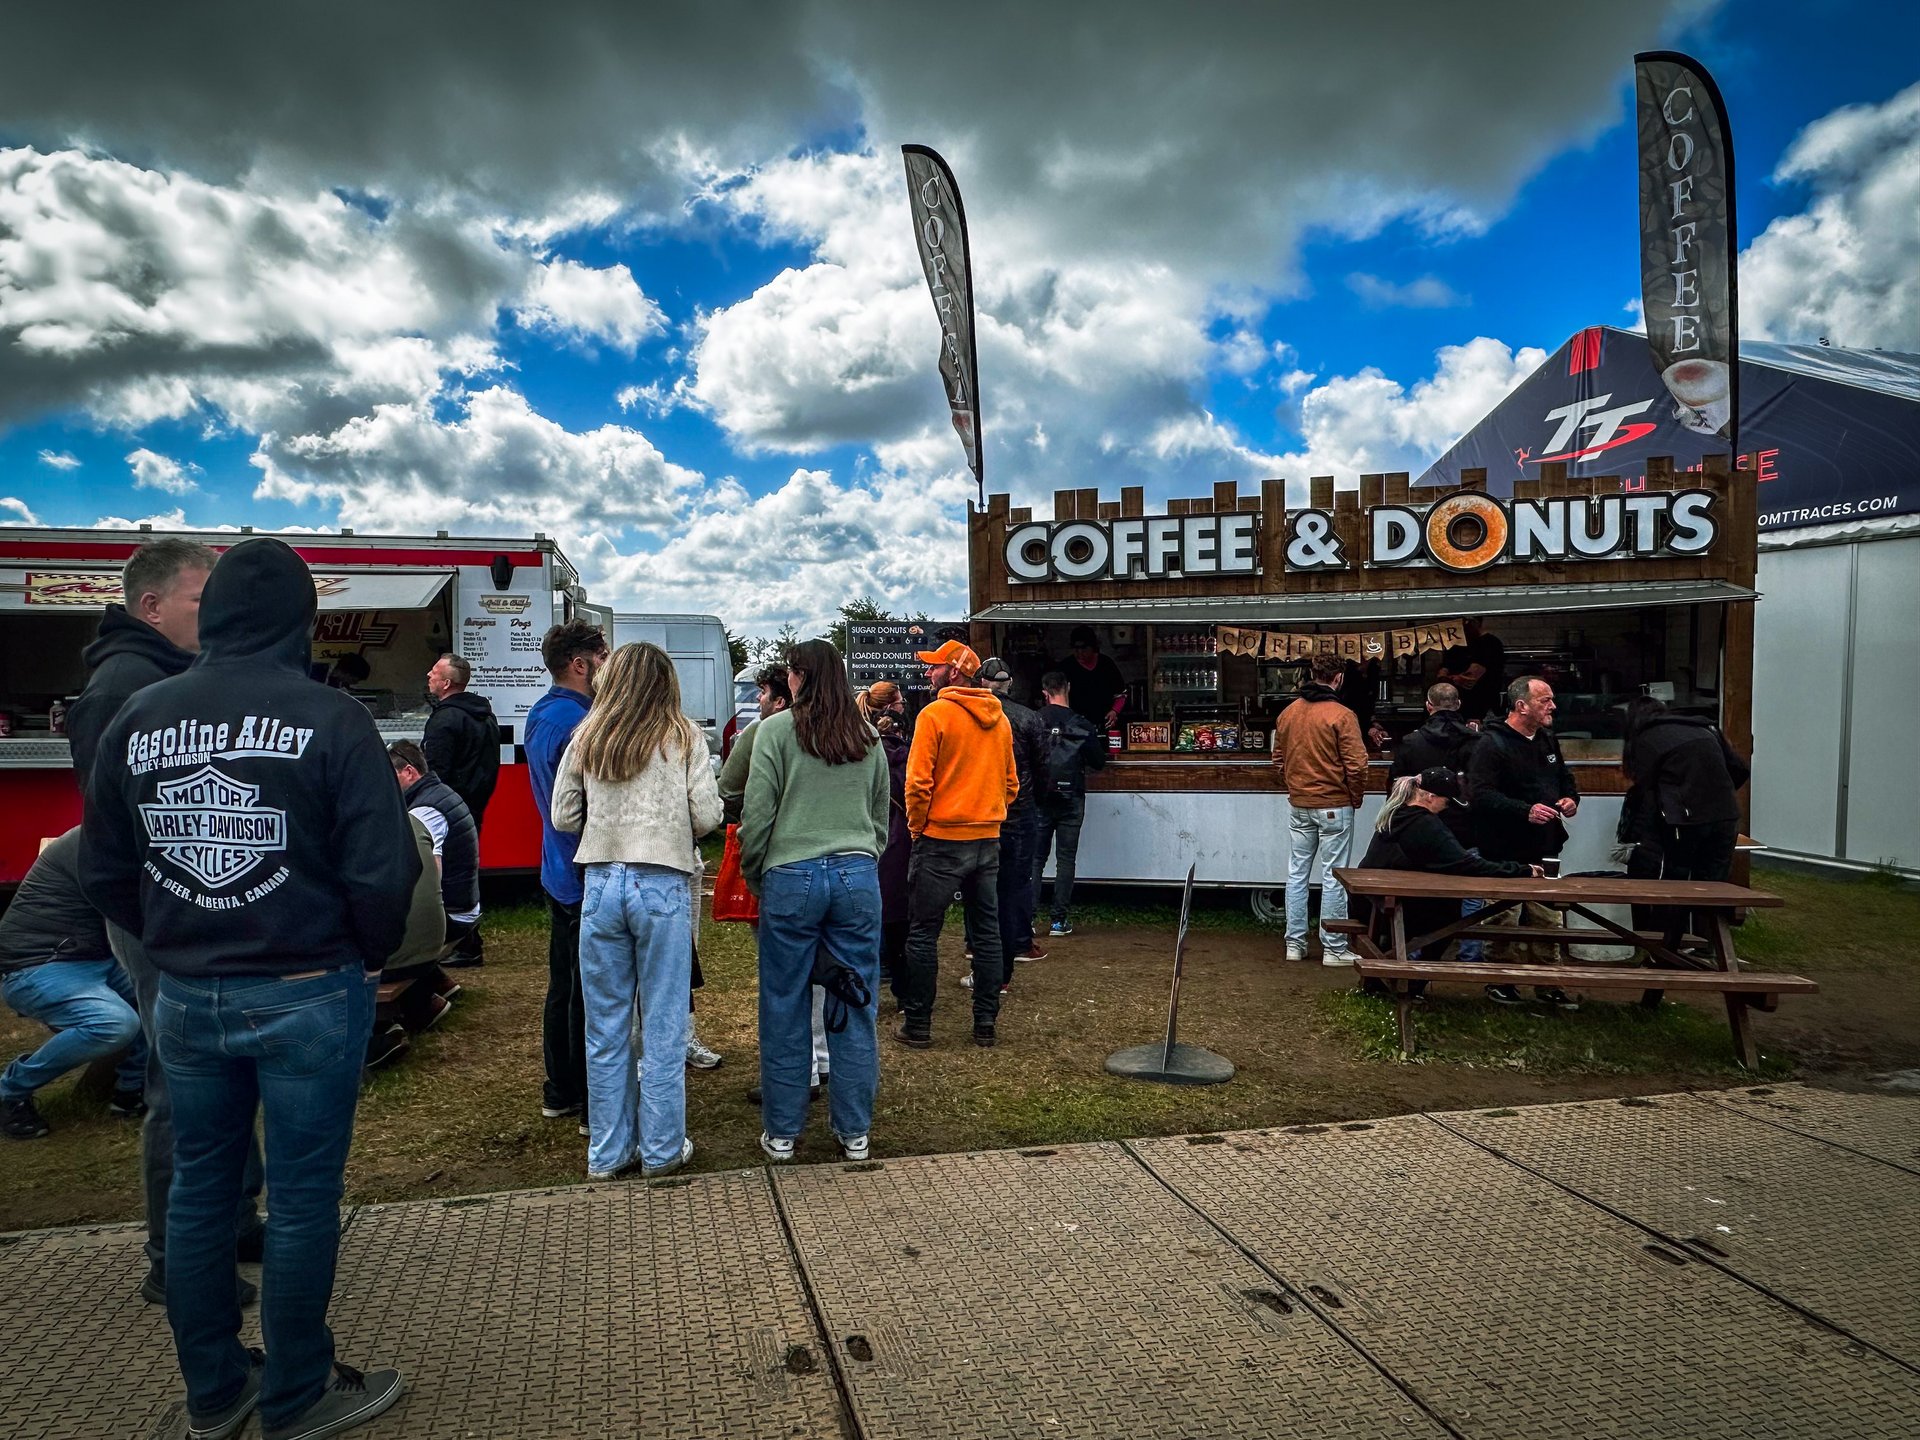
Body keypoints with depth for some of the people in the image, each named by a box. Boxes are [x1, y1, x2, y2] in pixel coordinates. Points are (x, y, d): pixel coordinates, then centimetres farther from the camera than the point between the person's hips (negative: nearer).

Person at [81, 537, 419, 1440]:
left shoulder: (137, 719, 2)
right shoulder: (330, 718, -14)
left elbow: (103, 873, 7)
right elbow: (382, 870, -16)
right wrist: (371, 955, 2)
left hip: (183, 998, 5)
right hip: (307, 994, -5)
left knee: (198, 1190, 18)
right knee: (302, 1197, 8)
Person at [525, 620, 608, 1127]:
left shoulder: (541, 717, 10)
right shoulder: (579, 725, -22)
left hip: (557, 874, 10)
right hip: (588, 879, -10)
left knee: (563, 985, 18)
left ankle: (560, 1092, 29)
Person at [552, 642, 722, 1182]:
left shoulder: (586, 739, 7)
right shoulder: (683, 737, -1)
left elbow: (563, 817, 9)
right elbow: (707, 817, -6)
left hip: (601, 884, 3)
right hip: (663, 885, -3)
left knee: (606, 1026, 11)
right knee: (663, 1025, 6)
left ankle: (608, 1151, 21)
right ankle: (662, 1149, 15)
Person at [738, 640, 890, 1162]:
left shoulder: (776, 730, -3)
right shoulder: (868, 737, 9)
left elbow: (757, 814, -5)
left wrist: (753, 876, 8)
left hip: (791, 878, -3)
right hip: (858, 877, 4)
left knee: (785, 1011, 8)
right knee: (855, 1008, 10)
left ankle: (782, 1132, 19)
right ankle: (855, 1132, 19)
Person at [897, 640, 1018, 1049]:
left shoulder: (934, 714, -11)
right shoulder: (998, 719, 8)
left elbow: (918, 782, -14)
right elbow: (1011, 782, 13)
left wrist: (916, 826, -1)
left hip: (941, 840, -6)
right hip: (988, 840, 6)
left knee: (923, 934, 3)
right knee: (987, 931, 11)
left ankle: (917, 1024, 8)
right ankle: (985, 1023, 15)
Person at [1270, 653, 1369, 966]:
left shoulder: (1287, 713, 3)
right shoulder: (1341, 715, -15)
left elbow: (1278, 759, 11)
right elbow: (1356, 765, -15)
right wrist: (1356, 798, 0)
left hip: (1298, 806, 5)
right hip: (1334, 806, -5)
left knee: (1297, 874, 12)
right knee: (1333, 878, 2)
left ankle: (1295, 943, 17)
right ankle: (1334, 949, 8)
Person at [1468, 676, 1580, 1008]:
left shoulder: (1547, 740, 13)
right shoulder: (1492, 744, -14)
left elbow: (1564, 778, 28)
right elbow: (1480, 794, -24)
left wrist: (1571, 798, 6)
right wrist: (1525, 811, -31)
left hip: (1543, 851, 8)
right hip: (1507, 853, -8)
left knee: (1548, 919, 12)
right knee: (1507, 920, 0)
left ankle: (1548, 985, 23)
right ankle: (1502, 983, 14)